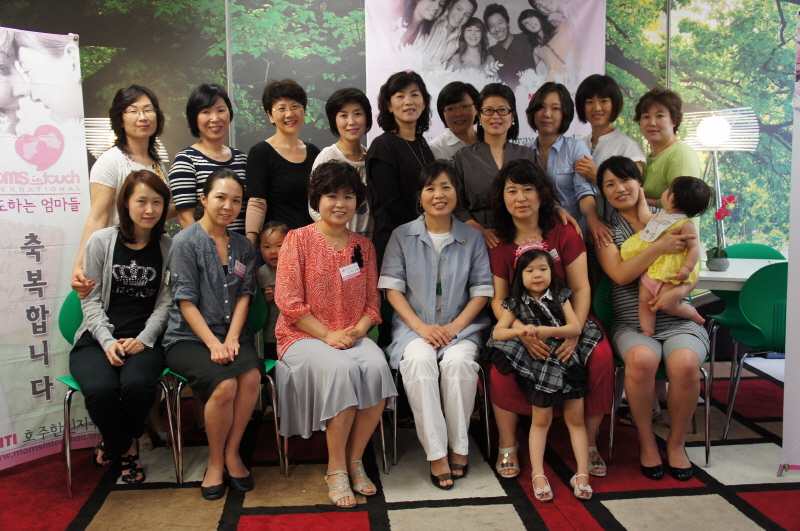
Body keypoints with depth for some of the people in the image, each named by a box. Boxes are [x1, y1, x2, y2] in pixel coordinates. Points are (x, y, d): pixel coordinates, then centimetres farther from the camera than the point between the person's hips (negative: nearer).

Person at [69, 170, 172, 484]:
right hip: (97, 340, 0)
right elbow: (91, 300, 2)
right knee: (100, 389, -30)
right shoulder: (101, 241, 5)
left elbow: (166, 302, 2)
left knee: (137, 385, -31)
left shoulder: (168, 248, 7)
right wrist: (108, 342, -12)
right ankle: (125, 447, 4)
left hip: (144, 340, 0)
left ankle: (117, 441, 6)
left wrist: (144, 340, -12)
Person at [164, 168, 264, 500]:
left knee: (251, 375, -28)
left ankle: (232, 452, -7)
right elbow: (186, 301, -8)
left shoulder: (242, 246, 13)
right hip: (189, 337, -4)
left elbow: (244, 295, 6)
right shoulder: (186, 241, -3)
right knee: (224, 384, -30)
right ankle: (215, 461, -5)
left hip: (231, 335, 4)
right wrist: (213, 344, -17)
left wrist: (231, 339, -9)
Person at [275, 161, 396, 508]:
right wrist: (328, 335, -14)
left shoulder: (363, 246, 13)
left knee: (376, 366, -29)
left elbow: (373, 302, 12)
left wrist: (358, 330, -9)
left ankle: (355, 460, -11)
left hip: (353, 336, 4)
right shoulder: (298, 239, 0)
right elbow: (288, 301, -7)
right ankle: (336, 469, -15)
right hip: (303, 336, -3)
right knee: (342, 369, -33)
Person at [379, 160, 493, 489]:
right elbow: (392, 287, 1)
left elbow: (481, 290, 5)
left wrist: (454, 327, -11)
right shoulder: (402, 236, 7)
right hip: (414, 326, 0)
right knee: (419, 359, -33)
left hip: (461, 325, 1)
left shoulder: (472, 238, 9)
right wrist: (420, 327, -13)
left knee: (459, 360, -32)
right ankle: (436, 453, -24)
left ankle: (459, 446, -14)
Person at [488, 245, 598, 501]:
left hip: (568, 364, 1)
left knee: (575, 418, 3)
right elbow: (497, 332, -4)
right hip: (539, 367, -1)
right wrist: (520, 331, -22)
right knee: (541, 420, 2)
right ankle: (538, 475, 7)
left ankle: (582, 474, 7)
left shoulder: (560, 296, 6)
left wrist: (550, 331, -21)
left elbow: (576, 328, -3)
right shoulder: (515, 303, 4)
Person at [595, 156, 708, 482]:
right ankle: (646, 441, -9)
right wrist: (660, 247, -15)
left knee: (685, 363, -30)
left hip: (678, 321, 1)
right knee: (641, 359, -34)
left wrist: (679, 291, -12)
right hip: (632, 324, -1)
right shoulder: (605, 229, 7)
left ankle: (676, 442, -3)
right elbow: (621, 274, -8)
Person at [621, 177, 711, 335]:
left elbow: (694, 247, -16)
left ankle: (692, 313, 18)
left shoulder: (686, 224, -13)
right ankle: (647, 331, 6)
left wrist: (687, 268, -28)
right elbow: (644, 218, 33)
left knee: (667, 305, -9)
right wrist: (641, 199, 41)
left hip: (669, 274, -8)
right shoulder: (661, 216, 14)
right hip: (649, 268, 8)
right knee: (644, 300, 1)